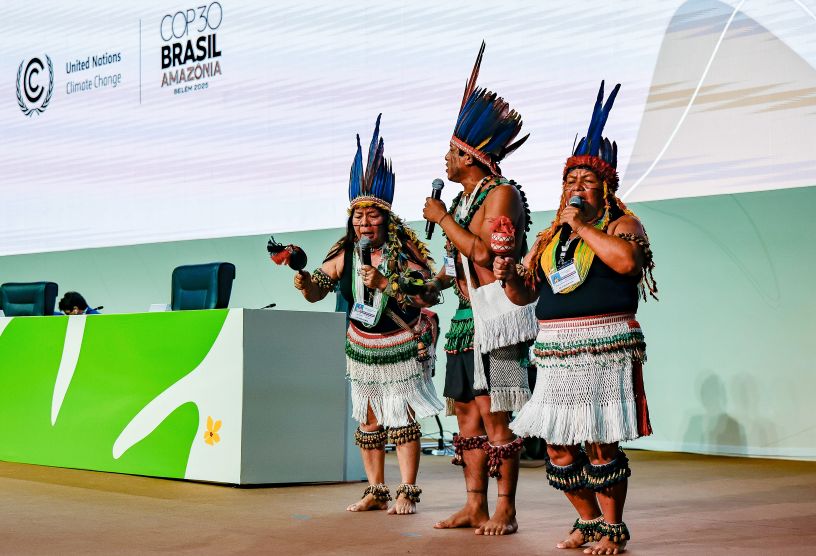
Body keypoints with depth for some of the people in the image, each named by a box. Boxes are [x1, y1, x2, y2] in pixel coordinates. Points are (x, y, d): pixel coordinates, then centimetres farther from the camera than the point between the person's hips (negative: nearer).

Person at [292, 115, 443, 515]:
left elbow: (427, 297, -23)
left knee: (402, 419, -5)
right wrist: (304, 282, -18)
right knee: (368, 421, 9)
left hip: (401, 346, -5)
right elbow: (317, 291, 4)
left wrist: (384, 284, -31)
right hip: (362, 346, 5)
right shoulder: (344, 255, -3)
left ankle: (407, 492, 2)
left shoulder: (403, 253, -16)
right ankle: (376, 491, 17)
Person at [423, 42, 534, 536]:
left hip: (498, 314, -9)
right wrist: (434, 282, 12)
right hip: (468, 315, 9)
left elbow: (483, 253, -20)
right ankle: (475, 506, 13)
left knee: (496, 413, -9)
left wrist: (443, 218, -12)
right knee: (466, 408, 8)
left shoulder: (503, 194, -10)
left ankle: (505, 510, -3)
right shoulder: (465, 199, 17)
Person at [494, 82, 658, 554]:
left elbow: (626, 260, -21)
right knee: (558, 446, 5)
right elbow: (525, 295, 21)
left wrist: (582, 226, -14)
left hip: (605, 347, -6)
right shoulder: (550, 237, 18)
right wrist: (509, 277, -1)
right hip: (557, 351, 6)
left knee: (600, 444, -7)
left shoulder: (621, 224, 2)